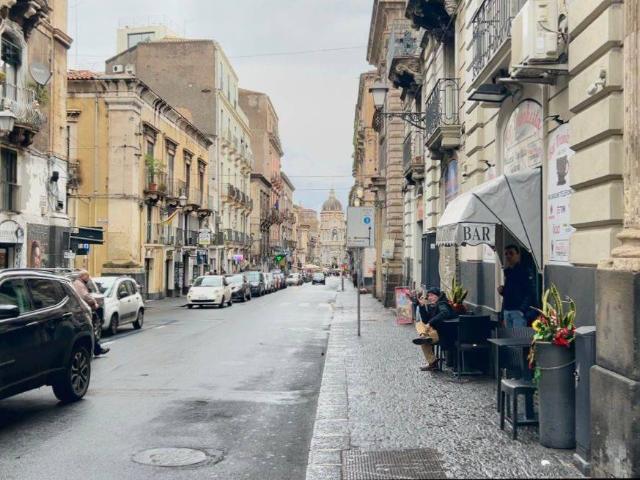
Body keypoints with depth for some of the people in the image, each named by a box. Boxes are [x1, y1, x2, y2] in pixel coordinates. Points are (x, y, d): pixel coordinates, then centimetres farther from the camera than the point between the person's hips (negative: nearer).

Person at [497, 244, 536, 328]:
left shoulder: (525, 271, -6)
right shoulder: (508, 272, 18)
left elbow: (530, 293, -13)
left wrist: (522, 309, -22)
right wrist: (501, 291, 3)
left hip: (518, 312, -8)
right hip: (507, 311, 8)